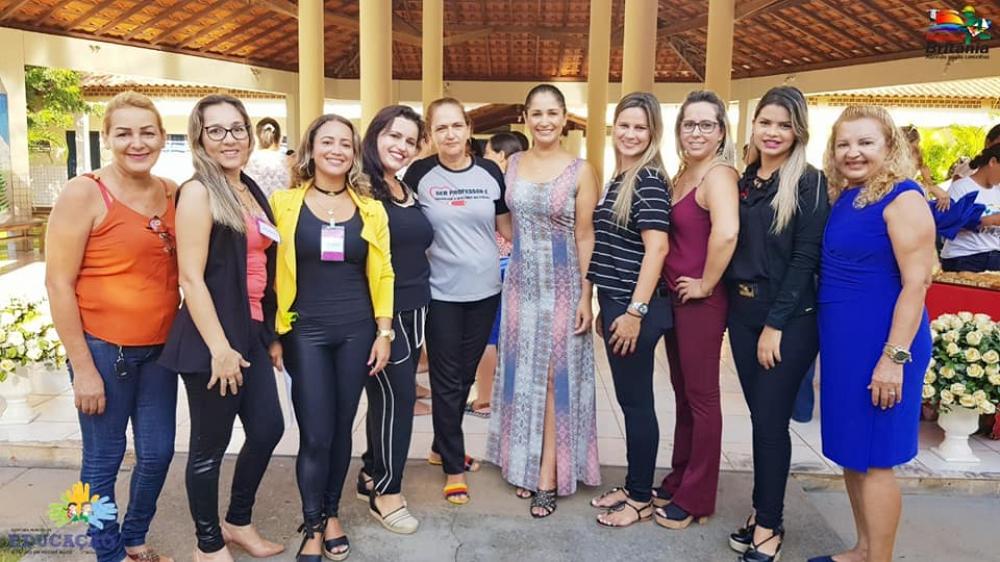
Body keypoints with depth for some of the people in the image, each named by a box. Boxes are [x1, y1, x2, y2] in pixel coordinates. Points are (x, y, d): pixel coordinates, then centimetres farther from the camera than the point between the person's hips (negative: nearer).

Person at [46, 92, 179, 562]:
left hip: (159, 348, 5)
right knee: (104, 459, 9)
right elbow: (58, 284, -11)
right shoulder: (84, 194, -11)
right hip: (103, 348, -5)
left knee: (158, 453, 14)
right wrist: (82, 367, -12)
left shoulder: (173, 194, 3)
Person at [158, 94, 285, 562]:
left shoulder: (251, 190, 12)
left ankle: (239, 522, 35)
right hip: (212, 336, -8)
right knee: (210, 444, 5)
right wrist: (219, 347, -20)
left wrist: (270, 330, 16)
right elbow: (191, 277, -17)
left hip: (252, 331, 8)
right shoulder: (198, 192, -11)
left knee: (268, 428, 14)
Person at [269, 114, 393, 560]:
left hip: (356, 331, 2)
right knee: (315, 435, -1)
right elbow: (271, 272, 1)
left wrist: (384, 332, 2)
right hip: (305, 332, -2)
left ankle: (332, 514, 30)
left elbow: (381, 274, 7)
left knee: (342, 428, 11)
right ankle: (312, 526, 18)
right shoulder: (284, 203, 0)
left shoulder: (370, 209, 6)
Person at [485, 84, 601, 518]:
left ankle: (548, 477, 11)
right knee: (523, 374, 10)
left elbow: (585, 237, -6)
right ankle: (525, 465, 23)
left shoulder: (580, 171, -6)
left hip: (562, 284, -3)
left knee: (555, 377, 2)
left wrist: (586, 296, -9)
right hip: (521, 282, 4)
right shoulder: (513, 164, 5)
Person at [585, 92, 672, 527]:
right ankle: (632, 485, 29)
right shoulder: (620, 178, 14)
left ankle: (642, 499, 16)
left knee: (636, 401, 2)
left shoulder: (648, 179, -13)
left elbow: (657, 248, -20)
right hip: (616, 303, 9)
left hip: (634, 308, -9)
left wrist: (636, 311, -22)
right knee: (628, 400, 16)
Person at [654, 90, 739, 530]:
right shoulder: (681, 174, 12)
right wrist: (668, 286, 11)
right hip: (673, 297, 9)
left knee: (700, 397, 4)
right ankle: (678, 482, 33)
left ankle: (696, 499, 19)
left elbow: (726, 232, -33)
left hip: (700, 301, -9)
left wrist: (706, 283, -21)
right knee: (682, 393, 18)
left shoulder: (719, 174, -15)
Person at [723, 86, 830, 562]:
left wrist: (776, 323, -15)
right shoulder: (743, 181, 10)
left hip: (789, 317, -5)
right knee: (759, 416, 12)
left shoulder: (809, 183, -6)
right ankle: (763, 510, 24)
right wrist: (733, 305, 3)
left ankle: (769, 523, 14)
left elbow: (805, 258, -12)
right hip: (741, 310, 5)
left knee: (770, 419, -1)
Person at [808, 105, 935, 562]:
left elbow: (916, 282, -18)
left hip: (879, 345, -8)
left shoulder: (902, 198, -13)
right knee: (851, 451, 16)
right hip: (842, 341, 8)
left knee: (873, 458, 1)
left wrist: (894, 358, -21)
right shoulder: (841, 199, 10)